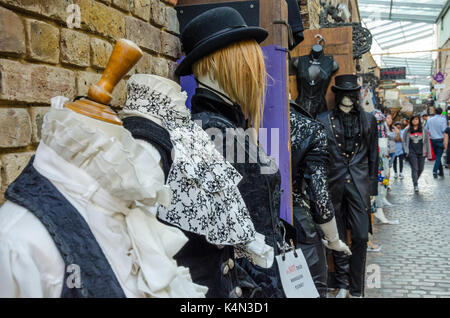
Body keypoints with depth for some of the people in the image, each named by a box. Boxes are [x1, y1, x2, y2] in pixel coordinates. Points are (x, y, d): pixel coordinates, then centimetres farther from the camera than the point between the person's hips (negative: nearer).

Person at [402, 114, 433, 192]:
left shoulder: (424, 130, 7)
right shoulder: (407, 130, 5)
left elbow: (427, 141, 8)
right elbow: (404, 141, 11)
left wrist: (429, 153, 5)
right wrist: (406, 150, -1)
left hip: (421, 152, 2)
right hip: (412, 152, -2)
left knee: (420, 169, 5)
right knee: (414, 168, -11)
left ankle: (415, 180, 31)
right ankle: (415, 185, -9)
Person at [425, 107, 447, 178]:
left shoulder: (429, 120, 4)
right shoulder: (443, 119, -9)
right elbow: (444, 130, -15)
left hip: (433, 140, 4)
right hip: (440, 140, -4)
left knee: (437, 156, 14)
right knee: (438, 156, -2)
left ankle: (441, 172, 19)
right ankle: (435, 171, -14)